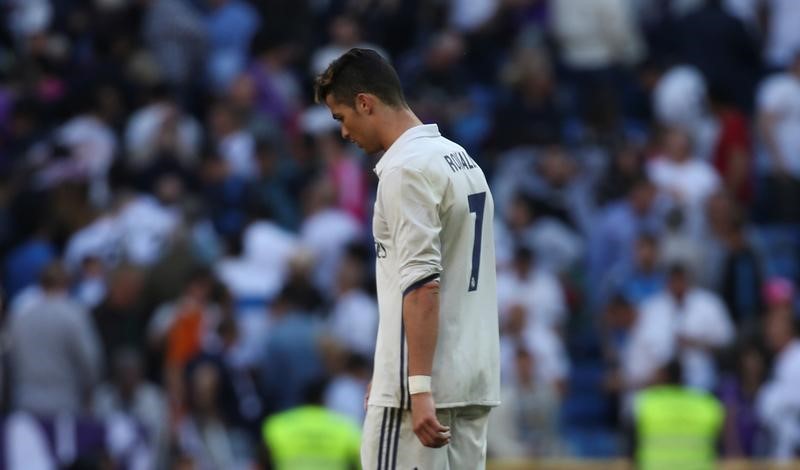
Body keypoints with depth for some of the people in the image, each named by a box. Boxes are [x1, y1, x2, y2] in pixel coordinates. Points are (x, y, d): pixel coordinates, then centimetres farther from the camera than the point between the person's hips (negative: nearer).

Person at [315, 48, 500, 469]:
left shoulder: (406, 169, -12)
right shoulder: (461, 159, 17)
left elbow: (422, 284, -21)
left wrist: (419, 388, -25)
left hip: (424, 384, -9)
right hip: (474, 380, 9)